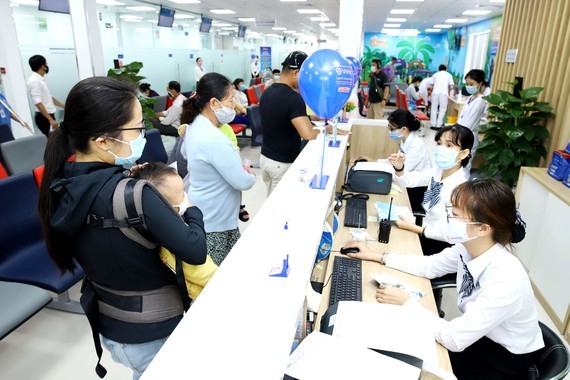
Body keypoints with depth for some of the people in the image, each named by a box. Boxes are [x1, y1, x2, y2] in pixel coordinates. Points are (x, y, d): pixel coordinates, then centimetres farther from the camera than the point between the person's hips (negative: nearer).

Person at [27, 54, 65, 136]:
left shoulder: (40, 80, 14)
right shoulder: (34, 81, -16)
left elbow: (49, 98, 22)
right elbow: (38, 103, -23)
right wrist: (50, 119, -28)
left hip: (48, 115, 10)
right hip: (44, 117, -10)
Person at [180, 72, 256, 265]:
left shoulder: (195, 126, 2)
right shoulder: (214, 139, -28)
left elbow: (186, 153, 24)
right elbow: (243, 182, -24)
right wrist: (250, 175, -1)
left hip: (203, 214, 10)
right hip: (215, 222, -9)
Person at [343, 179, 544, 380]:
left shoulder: (505, 279, -35)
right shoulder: (469, 247, -15)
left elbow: (455, 339, -31)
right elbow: (429, 266, 2)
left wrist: (405, 302, -24)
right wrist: (377, 256, 2)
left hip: (503, 360, -5)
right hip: (476, 338, 5)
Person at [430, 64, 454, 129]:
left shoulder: (435, 74, 19)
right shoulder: (449, 75, 18)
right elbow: (451, 87, 8)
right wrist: (448, 92, 27)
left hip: (435, 92, 1)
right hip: (444, 93, -1)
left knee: (434, 109, 9)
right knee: (442, 109, 5)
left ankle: (433, 125, 7)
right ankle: (438, 125, 0)